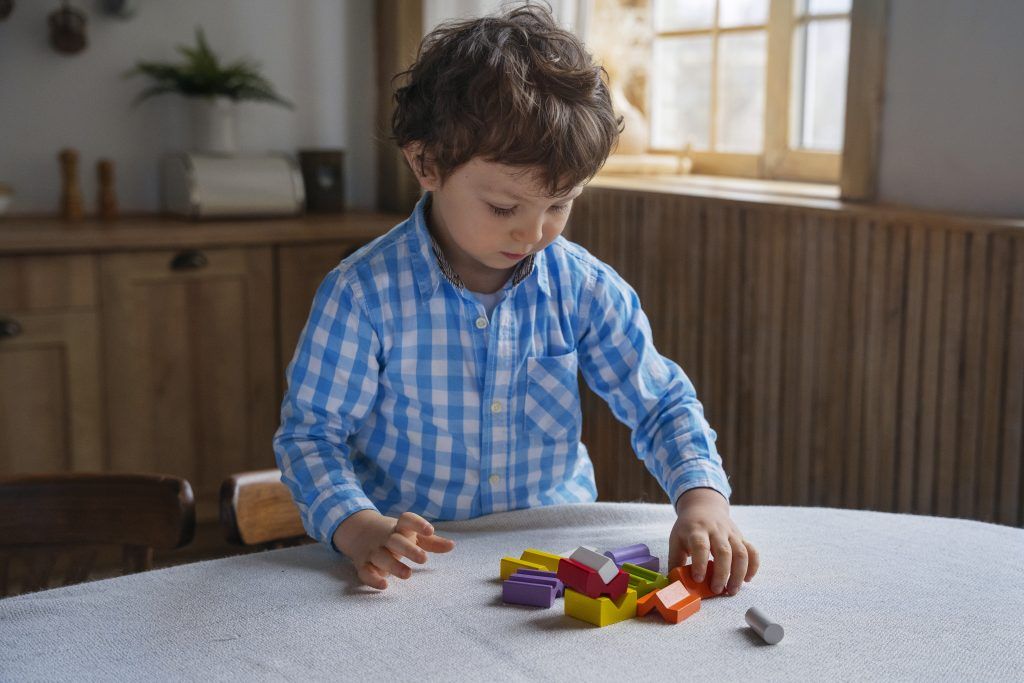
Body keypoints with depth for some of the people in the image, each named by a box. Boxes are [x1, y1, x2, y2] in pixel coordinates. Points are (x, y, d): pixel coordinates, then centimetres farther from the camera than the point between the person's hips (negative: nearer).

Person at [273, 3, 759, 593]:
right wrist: (358, 528, -25)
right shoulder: (362, 296, -14)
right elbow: (310, 432, -6)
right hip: (418, 560, 0)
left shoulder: (585, 289, -4)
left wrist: (704, 501, -15)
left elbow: (662, 405, 4)